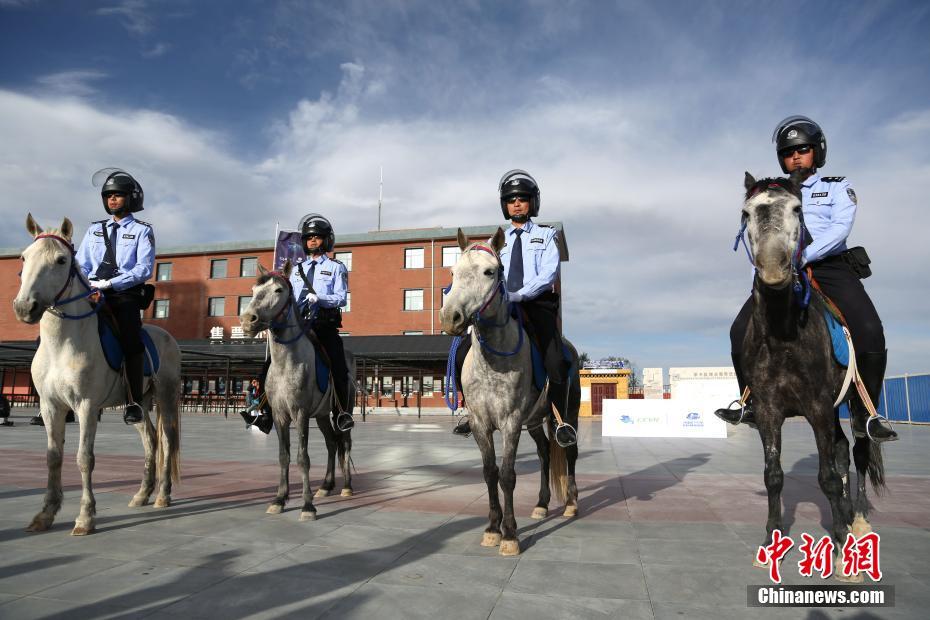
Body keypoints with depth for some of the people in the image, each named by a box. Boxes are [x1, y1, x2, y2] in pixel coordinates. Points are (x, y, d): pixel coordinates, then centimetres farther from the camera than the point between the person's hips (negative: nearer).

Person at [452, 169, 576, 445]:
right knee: (464, 352, -11)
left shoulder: (546, 235, 11)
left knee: (556, 363, -25)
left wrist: (518, 295, -21)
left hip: (538, 304, -3)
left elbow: (549, 273, -6)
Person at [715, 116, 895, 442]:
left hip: (831, 267, -2)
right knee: (741, 330, -14)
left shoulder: (837, 187, 11)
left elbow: (840, 227, -8)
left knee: (869, 330, -24)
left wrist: (803, 255, -24)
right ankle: (755, 404, 1)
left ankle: (864, 413, -6)